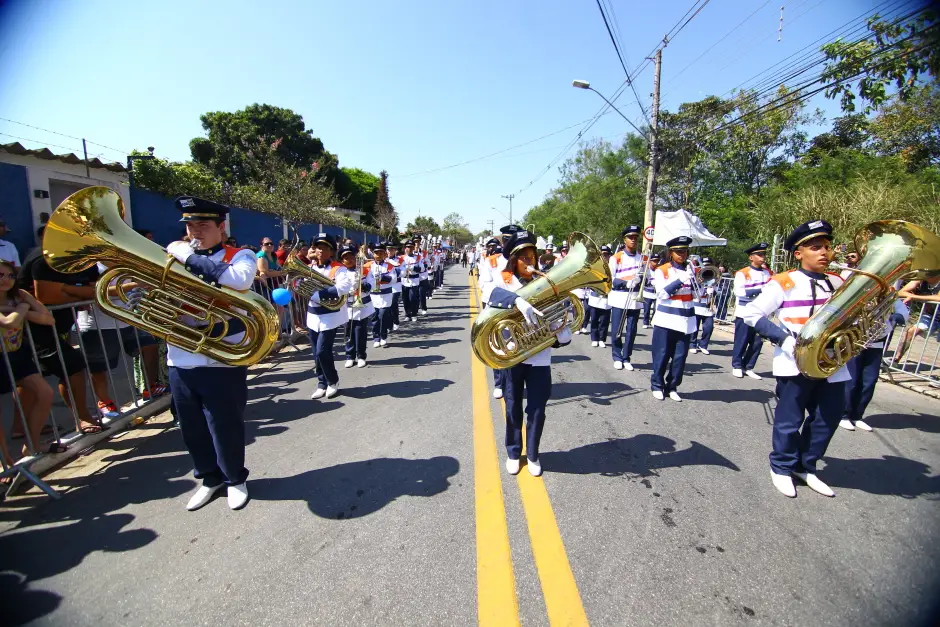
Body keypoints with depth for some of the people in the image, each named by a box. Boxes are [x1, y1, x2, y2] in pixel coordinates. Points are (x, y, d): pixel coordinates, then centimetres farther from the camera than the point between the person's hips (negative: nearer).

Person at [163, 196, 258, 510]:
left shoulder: (240, 256, -1)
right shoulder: (175, 258, 13)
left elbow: (238, 279, -23)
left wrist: (190, 259, -17)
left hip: (223, 362, -5)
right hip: (180, 361, 5)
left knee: (225, 427, 7)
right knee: (192, 428, 17)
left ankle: (235, 478, 30)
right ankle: (210, 477, 38)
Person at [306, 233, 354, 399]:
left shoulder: (339, 269, -10)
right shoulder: (310, 268, 9)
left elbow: (344, 287, -28)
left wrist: (317, 293, -30)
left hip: (330, 316, -6)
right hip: (313, 316, 6)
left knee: (322, 352, -8)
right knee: (316, 353, 11)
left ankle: (333, 381, 14)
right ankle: (322, 384, 26)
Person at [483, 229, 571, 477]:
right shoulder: (504, 279, -4)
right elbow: (492, 294, -27)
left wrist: (562, 333, -21)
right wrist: (518, 301, -42)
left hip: (540, 356, 2)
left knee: (537, 408, 8)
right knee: (513, 407, 13)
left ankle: (533, 455, 31)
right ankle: (513, 453, 34)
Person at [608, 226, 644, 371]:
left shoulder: (642, 257, 9)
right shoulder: (616, 258, 0)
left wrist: (641, 278, -13)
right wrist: (626, 283, -19)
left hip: (636, 299, 2)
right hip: (619, 299, -2)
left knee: (631, 331, 5)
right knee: (616, 330, 1)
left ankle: (626, 358, 17)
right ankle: (617, 358, 15)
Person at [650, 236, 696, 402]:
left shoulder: (691, 270, 11)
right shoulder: (661, 270, 1)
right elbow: (662, 293, -12)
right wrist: (680, 280, -20)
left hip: (685, 320, 3)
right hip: (666, 320, -3)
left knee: (680, 356, 4)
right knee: (662, 355, 2)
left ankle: (672, 386, 18)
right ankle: (657, 385, 16)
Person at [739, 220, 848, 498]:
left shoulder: (840, 283, 10)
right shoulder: (785, 283, -8)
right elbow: (750, 313, -10)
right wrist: (783, 338, -17)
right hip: (795, 364, -6)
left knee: (828, 418, 13)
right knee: (790, 419, 5)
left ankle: (805, 467, 33)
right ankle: (782, 467, 26)